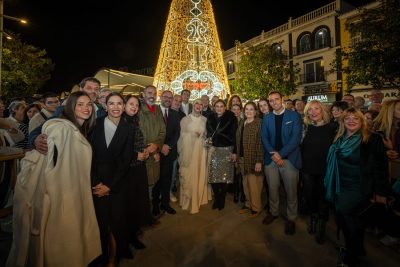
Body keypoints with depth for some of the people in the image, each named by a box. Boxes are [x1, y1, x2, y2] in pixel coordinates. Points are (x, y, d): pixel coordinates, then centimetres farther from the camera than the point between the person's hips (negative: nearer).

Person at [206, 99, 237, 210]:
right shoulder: (210, 119, 7)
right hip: (213, 149, 3)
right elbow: (208, 134, 10)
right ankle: (216, 198, 22)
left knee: (225, 176, 4)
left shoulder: (231, 118, -3)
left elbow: (233, 136, -6)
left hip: (227, 150, -2)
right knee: (213, 175, 3)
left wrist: (234, 151, -9)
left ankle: (222, 199, 22)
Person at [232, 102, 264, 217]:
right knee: (246, 182, 14)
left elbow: (260, 142, -16)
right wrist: (235, 153, 12)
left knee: (253, 183, 1)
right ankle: (248, 204, 32)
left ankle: (256, 207, 22)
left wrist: (259, 161, -19)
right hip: (242, 158, 6)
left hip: (253, 158, -6)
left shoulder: (259, 123, -11)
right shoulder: (242, 122, 11)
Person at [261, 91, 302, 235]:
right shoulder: (266, 118, 8)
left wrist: (280, 154, -16)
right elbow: (264, 138, 3)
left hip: (289, 158, -2)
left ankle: (291, 218, 28)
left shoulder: (294, 115, -1)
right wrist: (273, 153, -13)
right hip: (271, 158, 3)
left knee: (291, 191, 8)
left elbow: (296, 138, -10)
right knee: (272, 189, 13)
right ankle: (273, 212, 35)